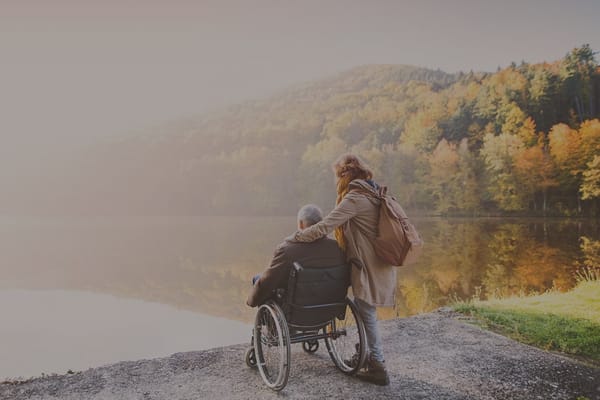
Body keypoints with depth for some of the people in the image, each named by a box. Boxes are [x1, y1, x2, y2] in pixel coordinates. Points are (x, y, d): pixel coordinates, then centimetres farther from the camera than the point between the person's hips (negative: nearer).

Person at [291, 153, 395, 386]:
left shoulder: (355, 198, -17)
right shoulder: (372, 194, 12)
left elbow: (324, 227, -23)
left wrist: (296, 237, -12)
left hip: (369, 268, -9)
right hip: (378, 265, 9)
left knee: (367, 315, 3)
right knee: (363, 310, 19)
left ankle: (378, 368, 14)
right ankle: (371, 358, 31)